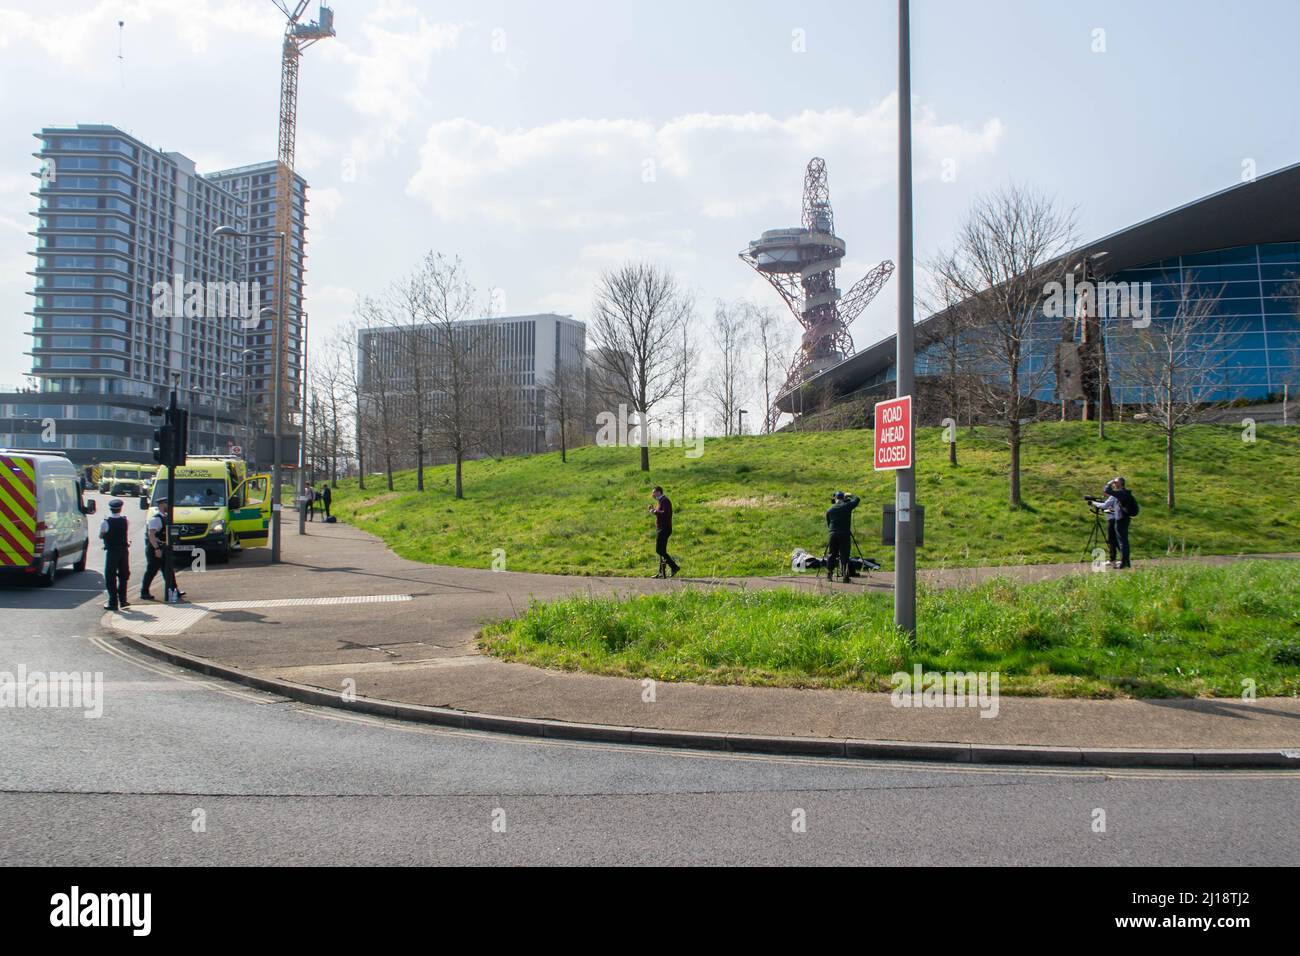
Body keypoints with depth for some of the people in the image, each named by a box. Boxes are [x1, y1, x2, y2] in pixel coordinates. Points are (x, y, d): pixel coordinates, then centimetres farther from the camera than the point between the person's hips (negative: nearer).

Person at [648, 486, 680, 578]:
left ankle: (675, 567, -11)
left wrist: (655, 512, -17)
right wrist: (653, 510, 8)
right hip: (660, 529, 11)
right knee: (661, 551, 10)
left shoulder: (664, 501, -13)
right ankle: (661, 572, 12)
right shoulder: (660, 501, 19)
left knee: (659, 550, -13)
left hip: (664, 529, -11)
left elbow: (665, 513, -27)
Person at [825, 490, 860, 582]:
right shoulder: (847, 506, -2)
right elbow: (857, 499, 11)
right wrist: (849, 495, 24)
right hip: (845, 535, -3)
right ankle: (845, 575, -4)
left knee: (831, 555, 10)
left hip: (832, 535, 3)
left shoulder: (829, 510, 9)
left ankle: (829, 574, 11)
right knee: (844, 555, 0)